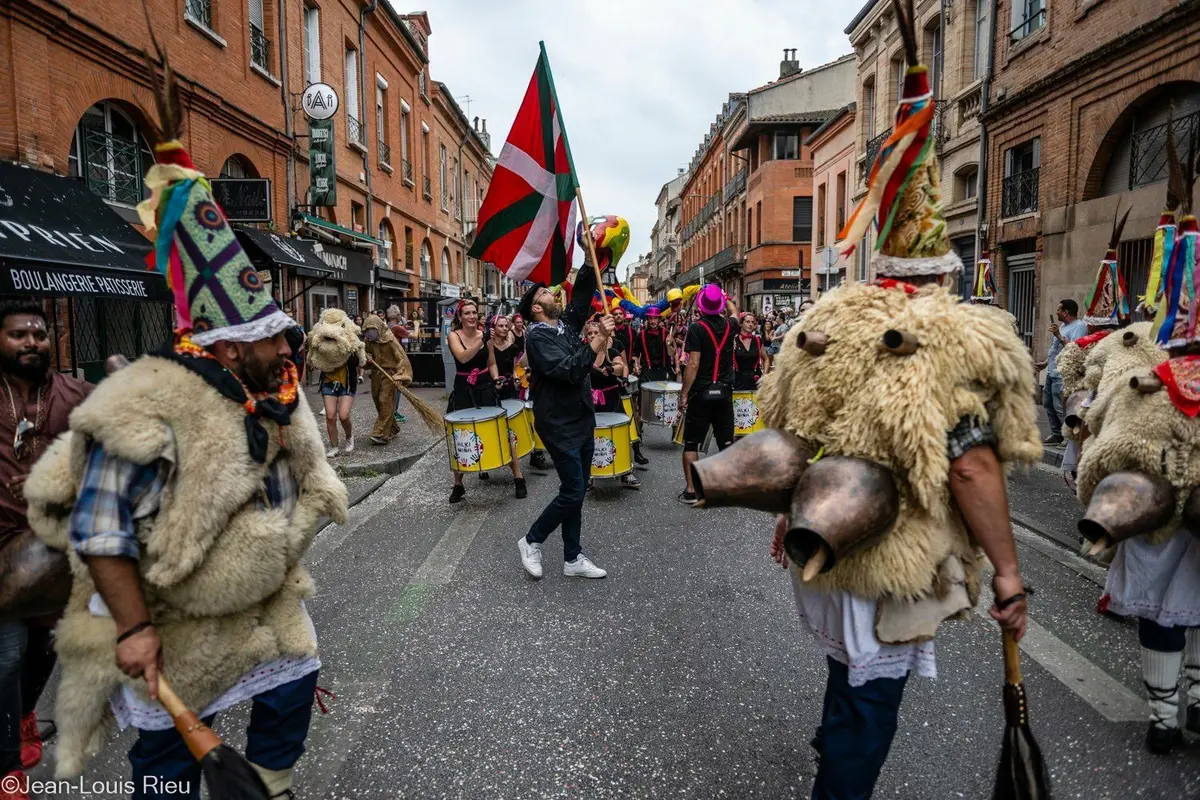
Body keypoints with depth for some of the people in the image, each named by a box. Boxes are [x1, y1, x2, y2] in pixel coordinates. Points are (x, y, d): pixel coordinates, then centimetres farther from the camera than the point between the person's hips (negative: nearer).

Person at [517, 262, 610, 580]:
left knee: (577, 491, 11)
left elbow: (584, 289, 8)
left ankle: (573, 559, 20)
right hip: (559, 425, -8)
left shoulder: (567, 322, 8)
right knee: (573, 492, -6)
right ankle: (531, 540, 14)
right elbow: (568, 370, -26)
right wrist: (599, 340, -27)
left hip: (582, 419, 8)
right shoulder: (537, 337, -14)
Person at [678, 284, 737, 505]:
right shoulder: (729, 325, 2)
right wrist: (726, 299, 39)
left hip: (701, 393, -4)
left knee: (691, 442, 5)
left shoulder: (697, 328, -12)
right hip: (725, 392, 4)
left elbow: (693, 364, -17)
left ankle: (690, 490, 5)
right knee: (726, 442, 10)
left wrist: (684, 393, -11)